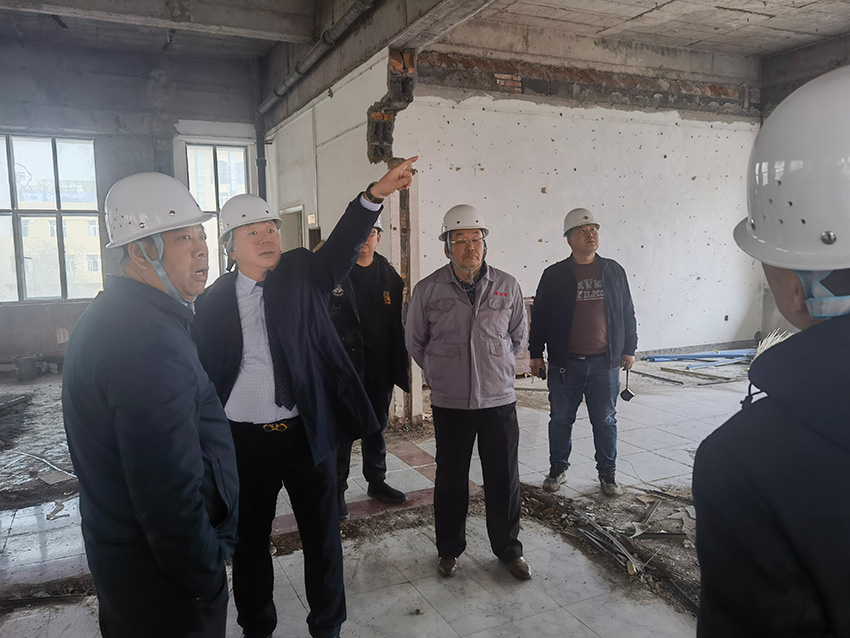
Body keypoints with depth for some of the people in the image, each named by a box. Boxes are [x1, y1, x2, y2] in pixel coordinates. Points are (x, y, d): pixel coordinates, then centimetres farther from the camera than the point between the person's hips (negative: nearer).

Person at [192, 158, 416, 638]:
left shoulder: (303, 275, -1)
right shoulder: (213, 301, 0)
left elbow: (342, 246, -19)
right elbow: (206, 373, 2)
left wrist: (376, 194, -36)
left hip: (307, 432, 0)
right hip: (244, 440, 1)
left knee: (323, 536, 13)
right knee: (249, 541, 16)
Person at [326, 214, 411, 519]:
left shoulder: (389, 275, 7)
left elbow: (396, 322, 8)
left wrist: (399, 363, 3)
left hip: (380, 365, 4)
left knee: (377, 426, 16)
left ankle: (377, 482, 32)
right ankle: (336, 490, 16)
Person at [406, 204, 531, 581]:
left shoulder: (507, 286, 0)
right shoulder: (428, 290, -5)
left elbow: (518, 337, 14)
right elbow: (414, 342, 9)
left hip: (499, 399, 1)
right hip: (449, 404, -1)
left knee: (504, 479, 10)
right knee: (450, 479, 12)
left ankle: (508, 549, 30)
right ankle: (449, 550, 31)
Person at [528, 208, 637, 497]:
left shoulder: (614, 271, 6)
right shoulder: (554, 275, 0)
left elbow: (627, 313, 12)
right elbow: (539, 316, 3)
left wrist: (629, 349, 10)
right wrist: (536, 354, 1)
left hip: (605, 363, 1)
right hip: (565, 364, -1)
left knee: (605, 421, 10)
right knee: (561, 419, 9)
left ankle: (607, 474, 25)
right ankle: (557, 469, 26)